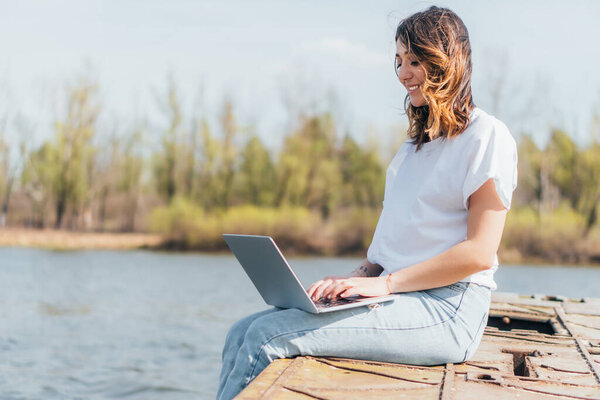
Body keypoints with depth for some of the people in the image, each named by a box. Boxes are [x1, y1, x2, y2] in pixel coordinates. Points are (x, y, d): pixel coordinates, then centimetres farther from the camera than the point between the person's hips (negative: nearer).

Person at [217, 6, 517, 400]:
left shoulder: (487, 136, -3)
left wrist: (385, 283, -15)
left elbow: (480, 251, -12)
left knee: (269, 336, -22)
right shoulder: (417, 143, 24)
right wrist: (357, 278, 2)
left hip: (445, 310, -8)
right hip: (396, 297, 8)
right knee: (243, 334, -10)